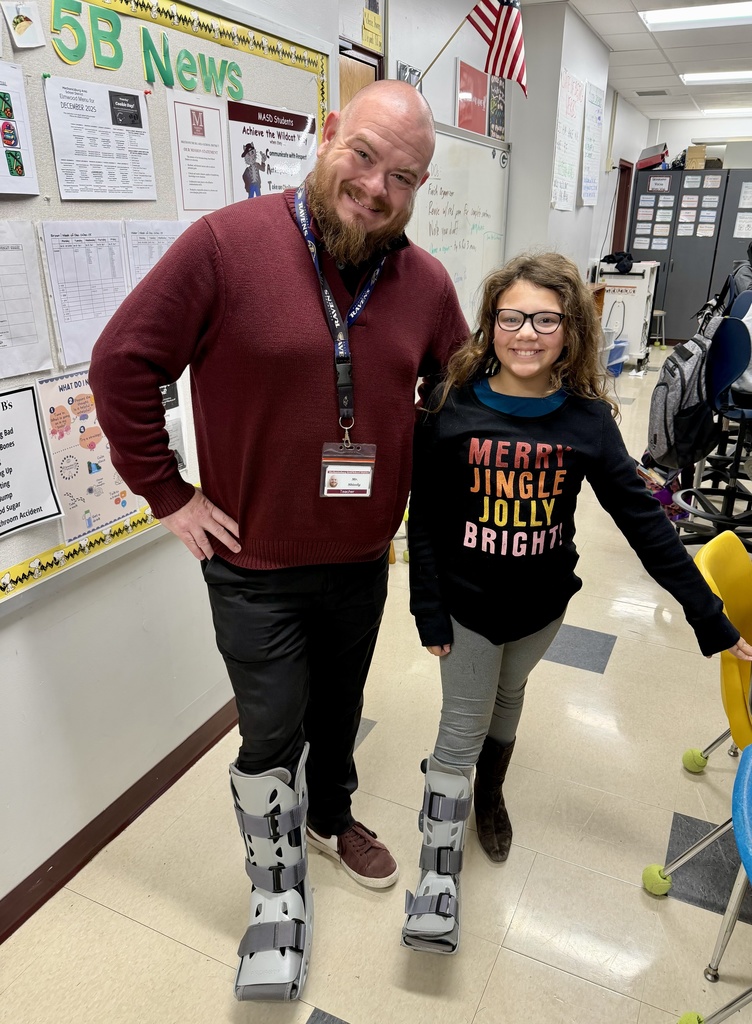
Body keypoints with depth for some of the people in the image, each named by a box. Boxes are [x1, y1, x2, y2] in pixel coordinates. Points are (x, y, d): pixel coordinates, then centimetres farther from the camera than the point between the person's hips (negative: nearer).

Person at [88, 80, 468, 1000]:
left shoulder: (427, 283, -1)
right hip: (254, 565, -4)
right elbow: (123, 364, -11)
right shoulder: (226, 244, -15)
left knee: (339, 708, 24)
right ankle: (276, 894, 36)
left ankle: (332, 819, 54)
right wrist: (167, 493, -11)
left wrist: (424, 487, 7)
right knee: (273, 736, 8)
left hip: (362, 561, 4)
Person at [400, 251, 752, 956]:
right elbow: (424, 520, -11)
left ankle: (490, 795, 54)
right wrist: (428, 613, -10)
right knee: (462, 731, 6)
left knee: (509, 698, 25)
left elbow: (643, 520, -10)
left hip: (541, 603, 3)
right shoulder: (450, 409, -16)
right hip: (466, 602, -2)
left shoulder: (586, 418, -13)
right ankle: (438, 879, 21)